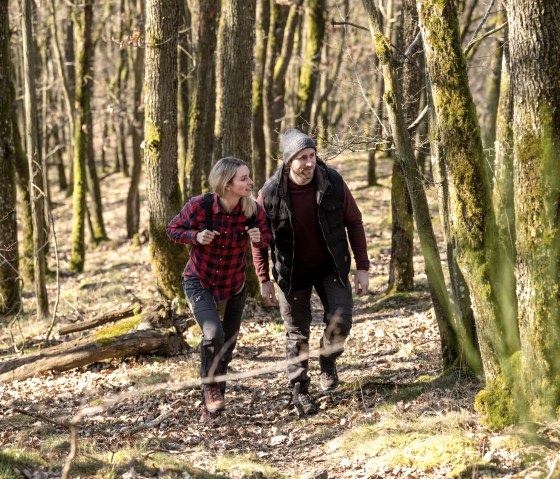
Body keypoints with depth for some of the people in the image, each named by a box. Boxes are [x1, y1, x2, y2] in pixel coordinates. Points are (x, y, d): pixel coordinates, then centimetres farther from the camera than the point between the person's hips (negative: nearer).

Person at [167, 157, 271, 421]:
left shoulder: (253, 210, -17)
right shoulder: (199, 205, -23)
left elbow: (267, 238, -1)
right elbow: (173, 229, -8)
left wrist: (258, 238, -24)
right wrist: (196, 236, -27)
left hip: (234, 286, 4)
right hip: (199, 282, -4)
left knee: (227, 345, 14)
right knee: (213, 334, -26)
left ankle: (211, 402, 37)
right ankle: (210, 385, 3)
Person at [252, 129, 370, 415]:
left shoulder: (333, 183, -14)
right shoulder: (270, 193, -17)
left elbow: (354, 223, -4)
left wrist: (363, 267, -6)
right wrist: (264, 280, -4)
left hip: (331, 267, 1)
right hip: (292, 273, -1)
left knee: (340, 321, -12)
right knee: (297, 333, 6)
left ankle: (327, 362, 19)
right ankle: (301, 390, 21)